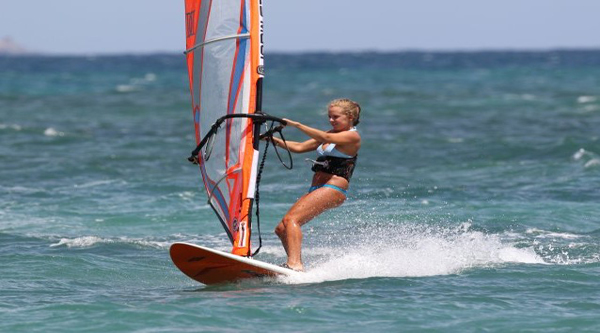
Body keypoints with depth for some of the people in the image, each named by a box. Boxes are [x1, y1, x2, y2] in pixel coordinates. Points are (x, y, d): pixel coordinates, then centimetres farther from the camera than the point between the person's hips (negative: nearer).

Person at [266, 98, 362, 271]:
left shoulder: (352, 136, -4)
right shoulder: (331, 134, 22)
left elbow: (325, 138, -22)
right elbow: (299, 147, 20)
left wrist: (296, 124, -25)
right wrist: (275, 140, 6)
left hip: (333, 189, -10)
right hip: (316, 189, 10)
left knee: (291, 219, -27)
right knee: (281, 229, 2)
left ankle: (295, 264, -39)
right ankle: (295, 264, 5)